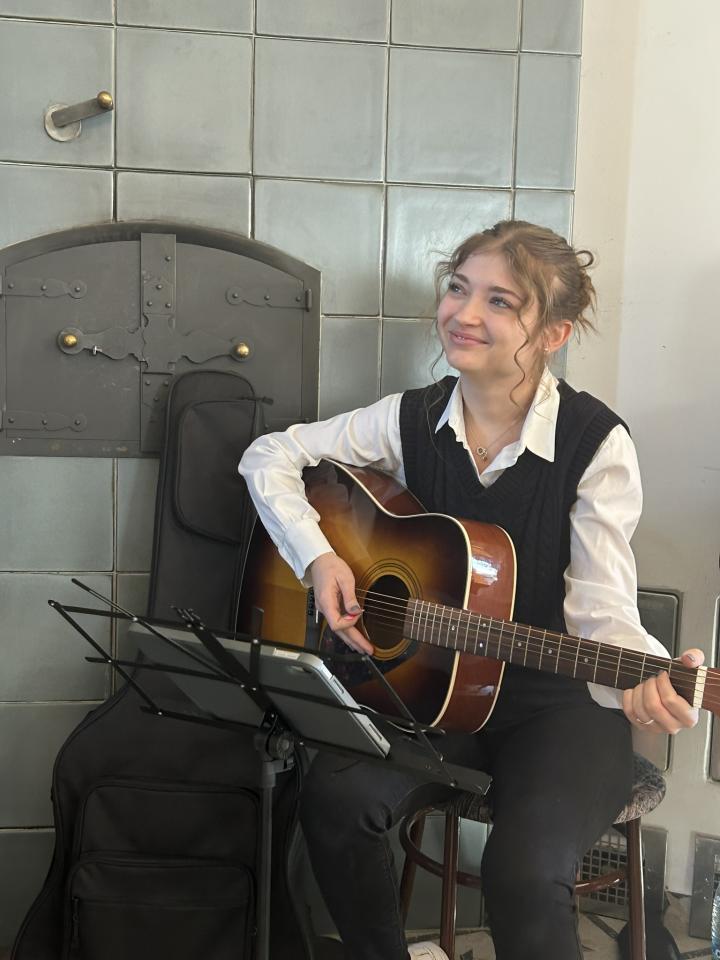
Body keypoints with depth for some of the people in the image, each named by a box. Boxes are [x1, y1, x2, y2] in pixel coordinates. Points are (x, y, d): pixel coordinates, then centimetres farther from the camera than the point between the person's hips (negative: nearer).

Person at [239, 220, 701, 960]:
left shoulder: (596, 442, -12)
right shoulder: (413, 419, -2)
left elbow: (600, 606, -18)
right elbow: (269, 458, 5)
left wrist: (649, 675, -40)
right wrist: (318, 557, -11)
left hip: (557, 703, -3)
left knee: (523, 871, -28)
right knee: (335, 796, -23)